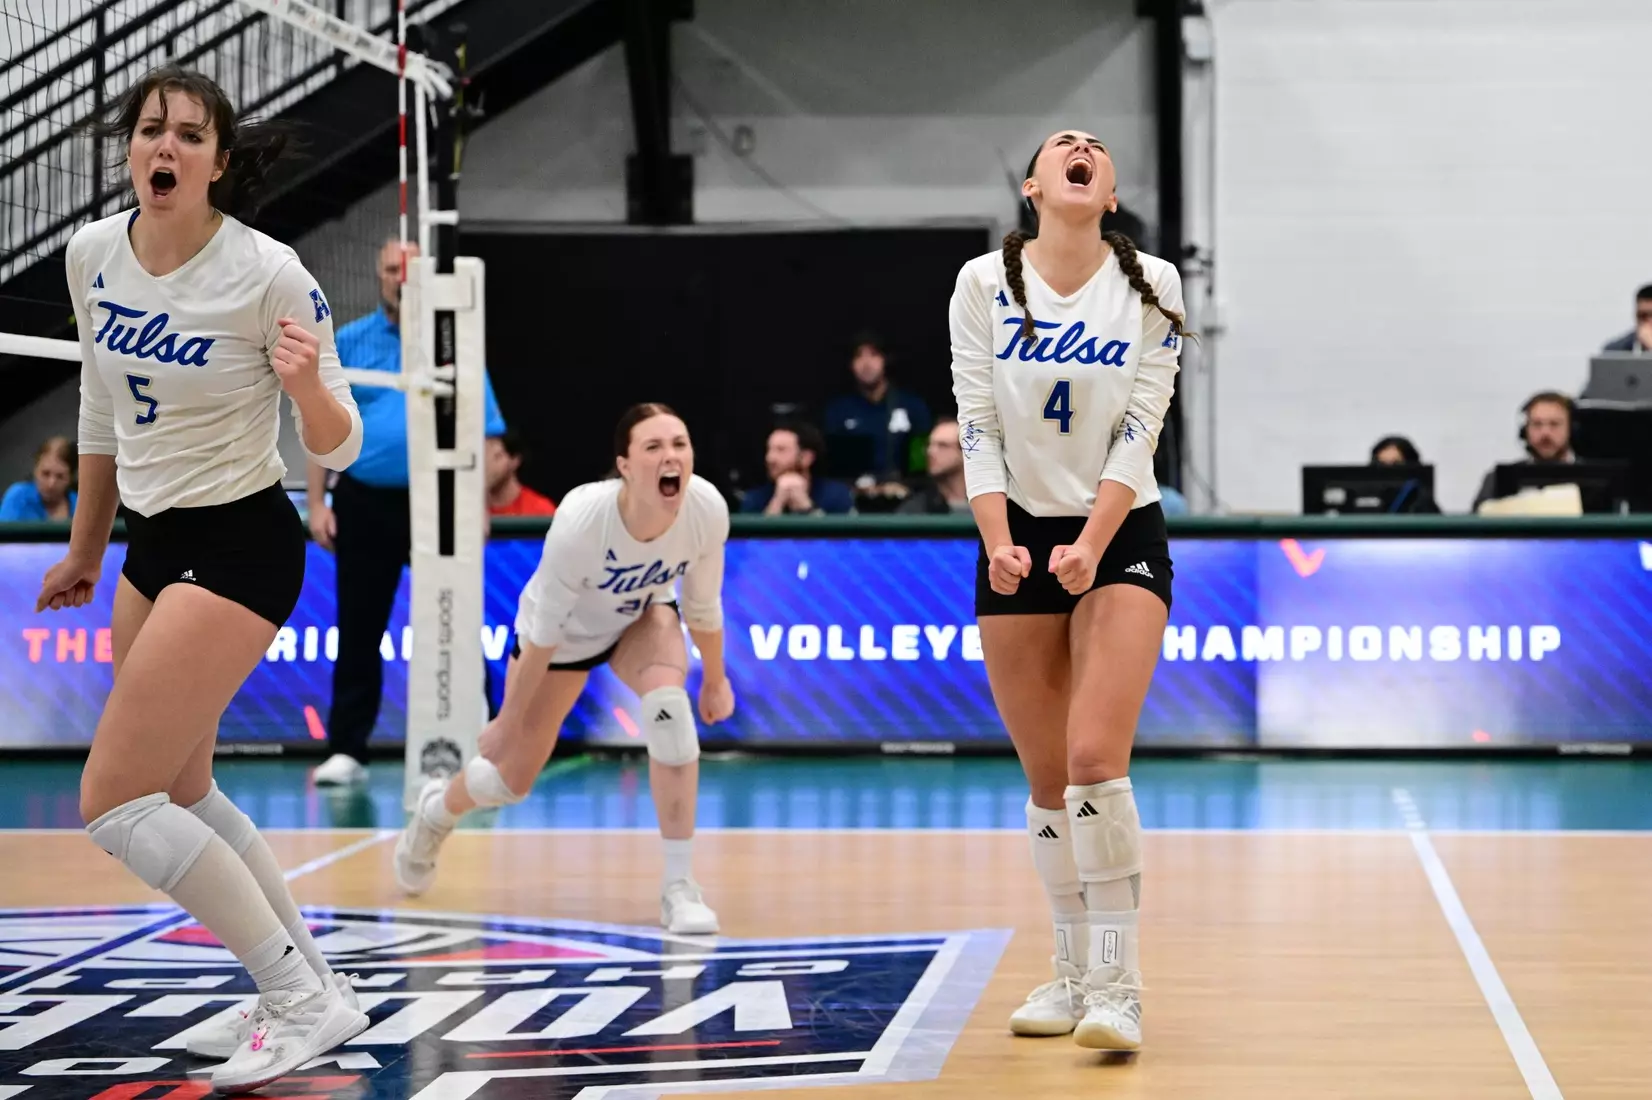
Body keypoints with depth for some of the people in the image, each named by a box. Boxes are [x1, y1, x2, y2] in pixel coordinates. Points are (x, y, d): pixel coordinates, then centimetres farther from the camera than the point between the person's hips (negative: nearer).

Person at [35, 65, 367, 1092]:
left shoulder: (268, 274, -19)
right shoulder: (93, 253, -1)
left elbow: (338, 448, -15)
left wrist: (309, 384, -37)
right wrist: (87, 548, 22)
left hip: (240, 545, -8)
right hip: (154, 542, 8)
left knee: (114, 801, -11)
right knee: (182, 793, 17)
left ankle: (303, 1000, -2)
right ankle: (310, 986, 32)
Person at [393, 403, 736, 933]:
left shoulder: (708, 508, -31)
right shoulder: (581, 518, -40)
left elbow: (702, 604, -10)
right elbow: (545, 628, -26)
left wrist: (715, 680, 4)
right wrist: (511, 719, -16)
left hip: (641, 618, 2)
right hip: (564, 632, -2)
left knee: (669, 707, -30)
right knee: (512, 778, 8)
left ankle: (679, 885, -20)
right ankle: (436, 810, 46)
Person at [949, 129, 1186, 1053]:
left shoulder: (1151, 285, -2)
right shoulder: (984, 284, 0)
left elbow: (1140, 429, -7)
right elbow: (977, 426, -2)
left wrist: (1091, 545, -18)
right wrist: (999, 545, -14)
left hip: (1122, 538, -2)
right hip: (1019, 540, 2)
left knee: (1095, 757, -17)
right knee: (1046, 777, 3)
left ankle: (1116, 985, -12)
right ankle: (1074, 972, 17)